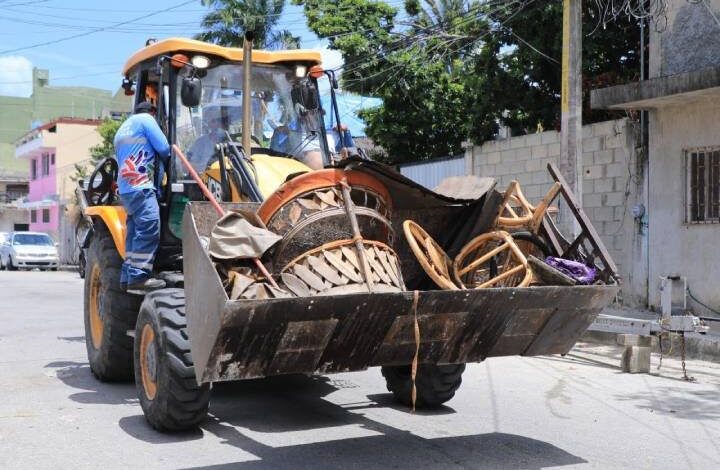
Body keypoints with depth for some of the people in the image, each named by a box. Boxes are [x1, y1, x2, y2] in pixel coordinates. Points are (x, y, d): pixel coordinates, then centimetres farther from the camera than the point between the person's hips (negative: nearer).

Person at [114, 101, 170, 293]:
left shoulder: (122, 129, 31)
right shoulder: (145, 119, 5)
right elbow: (164, 149, -3)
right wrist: (167, 163, 18)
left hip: (126, 188, 10)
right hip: (140, 186, -10)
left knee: (135, 232, 9)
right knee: (149, 229, -16)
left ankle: (128, 277, 8)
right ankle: (139, 277, -23)